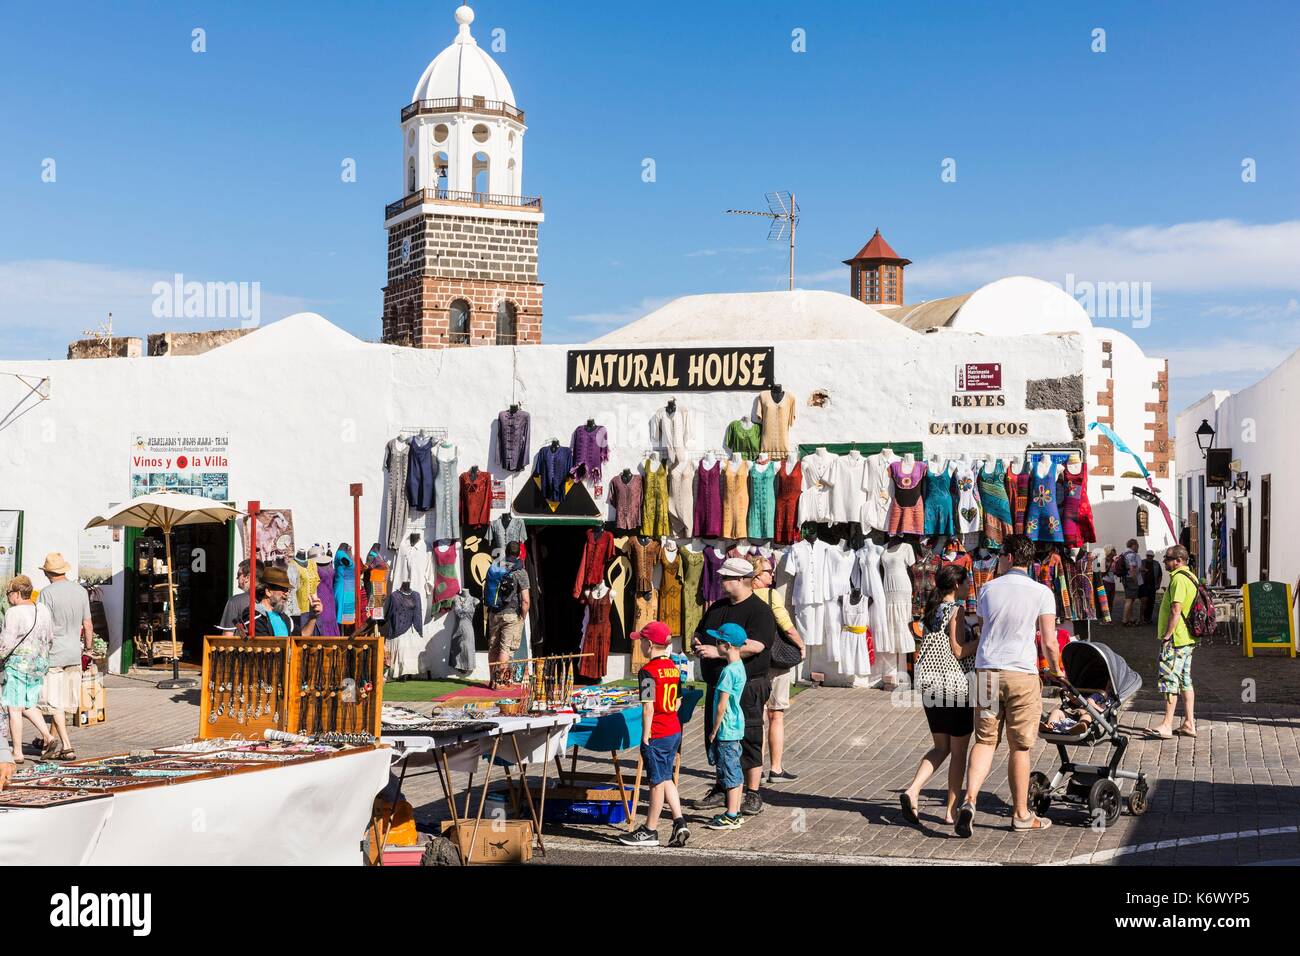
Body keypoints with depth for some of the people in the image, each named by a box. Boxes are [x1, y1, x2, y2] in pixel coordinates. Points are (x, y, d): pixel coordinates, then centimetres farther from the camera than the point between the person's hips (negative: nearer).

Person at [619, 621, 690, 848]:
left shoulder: (648, 671, -17)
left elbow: (648, 707, -20)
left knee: (657, 782, 2)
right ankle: (679, 822, 10)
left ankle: (650, 831, 14)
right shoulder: (673, 667, 8)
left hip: (657, 735, -8)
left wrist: (645, 735, -15)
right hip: (675, 731, 8)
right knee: (666, 778, 18)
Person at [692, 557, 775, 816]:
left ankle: (752, 795, 6)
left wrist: (718, 651, -26)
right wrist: (699, 643, 2)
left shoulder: (760, 611, -11)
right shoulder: (717, 607, 15)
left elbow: (754, 646, -24)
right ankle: (722, 790, 24)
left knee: (748, 740, -2)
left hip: (747, 688, -8)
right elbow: (699, 632, 26)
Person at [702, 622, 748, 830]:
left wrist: (714, 731, -12)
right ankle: (735, 811, 22)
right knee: (735, 770, 14)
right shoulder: (740, 667, 8)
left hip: (727, 729, -9)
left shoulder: (728, 671, -20)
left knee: (729, 771, -3)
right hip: (737, 727, 9)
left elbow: (721, 706, -19)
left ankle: (731, 816, 2)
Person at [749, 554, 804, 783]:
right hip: (776, 661, -5)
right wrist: (801, 646, -3)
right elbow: (787, 627, -19)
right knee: (776, 717, 4)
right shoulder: (771, 595, -14)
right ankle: (776, 769, 7)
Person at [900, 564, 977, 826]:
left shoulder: (932, 610, 12)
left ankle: (912, 791, -5)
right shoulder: (956, 610, -11)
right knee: (959, 750, 6)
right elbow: (959, 651, -15)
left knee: (941, 747, 15)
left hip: (928, 683, 7)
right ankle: (951, 810, 9)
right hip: (954, 684, -7)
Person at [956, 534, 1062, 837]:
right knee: (1020, 747, 8)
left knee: (985, 740, 9)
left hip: (986, 672, 2)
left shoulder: (988, 589, 5)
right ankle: (1021, 814, 17)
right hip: (1022, 673, -2)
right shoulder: (1041, 593, -4)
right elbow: (1049, 643, -6)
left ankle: (969, 800, -10)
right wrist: (1055, 670, 13)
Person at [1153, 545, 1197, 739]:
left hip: (1176, 639, -10)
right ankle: (1189, 723, 15)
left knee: (1168, 680, -8)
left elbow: (1176, 611, -22)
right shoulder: (1191, 577, 16)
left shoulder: (1178, 579, -16)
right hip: (1188, 638, 10)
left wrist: (1167, 635, -19)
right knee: (1185, 680, 12)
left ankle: (1167, 725, -7)